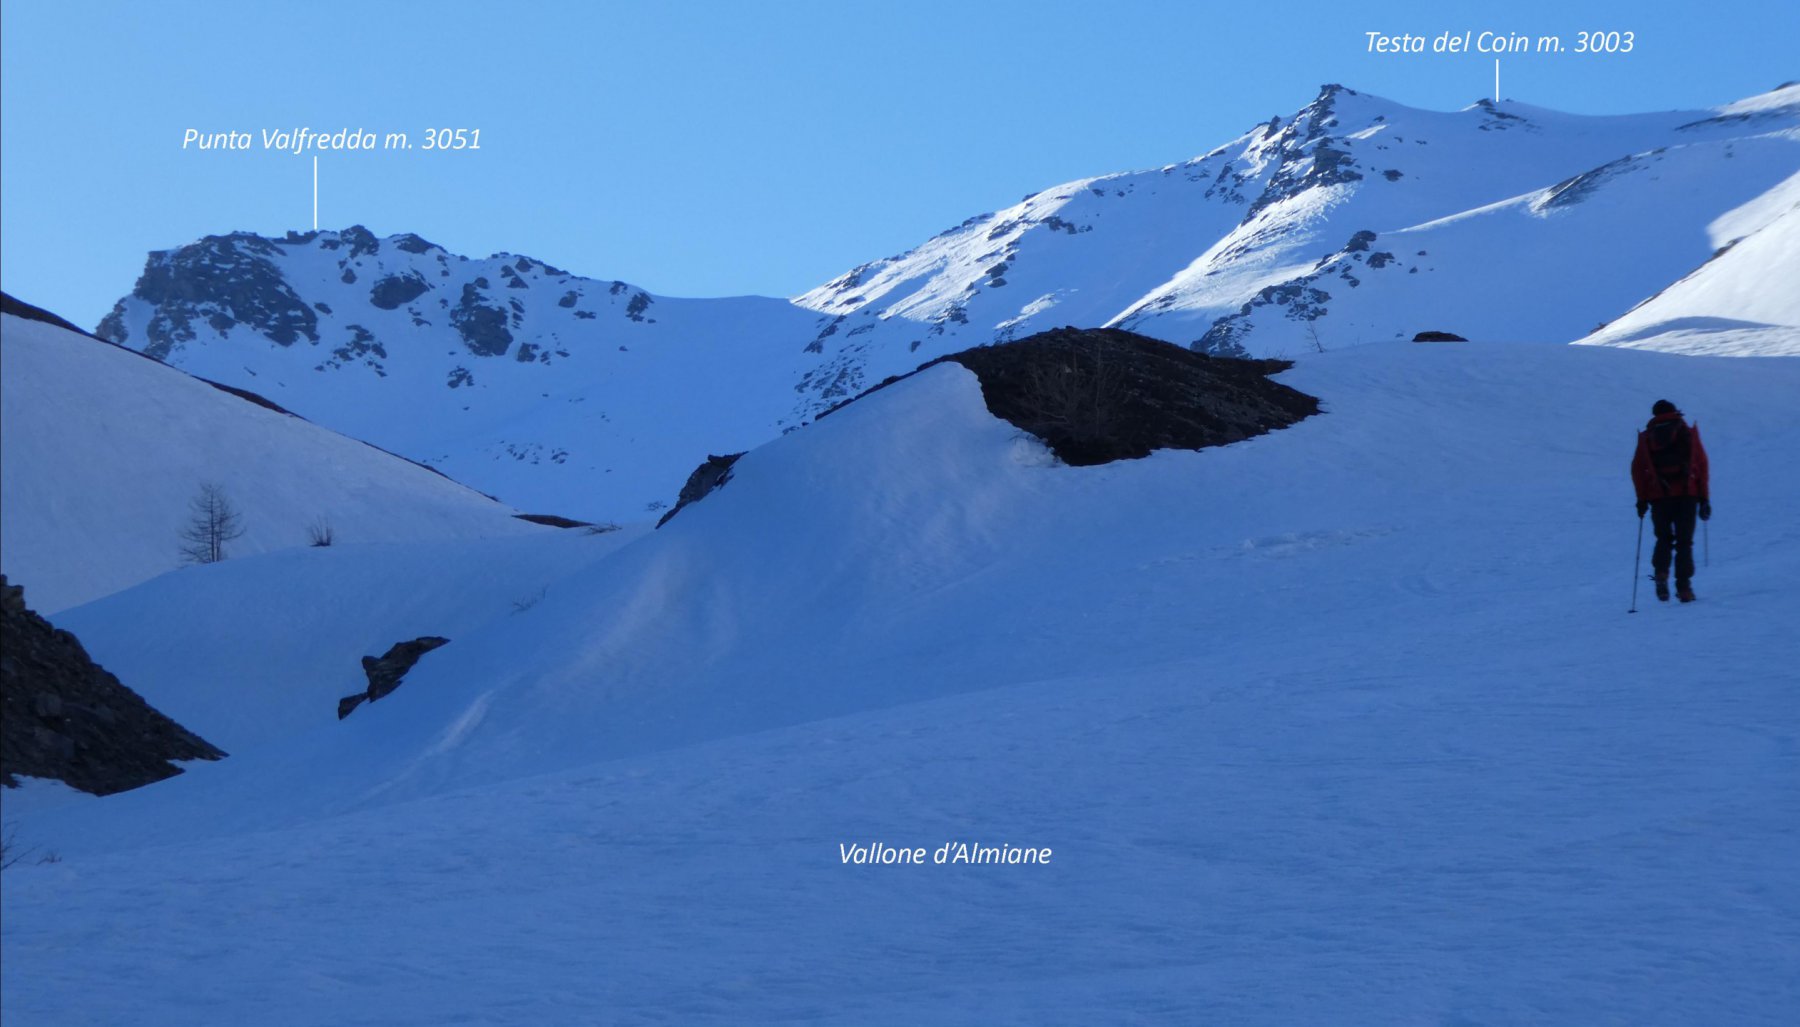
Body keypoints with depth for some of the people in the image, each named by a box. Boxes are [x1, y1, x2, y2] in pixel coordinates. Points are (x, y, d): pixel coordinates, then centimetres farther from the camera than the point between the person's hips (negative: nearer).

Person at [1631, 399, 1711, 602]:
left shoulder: (1646, 438, 9)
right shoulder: (1689, 434, 9)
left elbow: (1638, 469, 2)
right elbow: (1702, 466, 6)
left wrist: (1642, 499, 6)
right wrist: (1704, 499, 9)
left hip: (1659, 497, 0)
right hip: (1687, 496, 0)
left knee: (1664, 538, 15)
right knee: (1684, 542, 5)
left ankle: (1661, 573, -10)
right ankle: (1684, 587, -5)